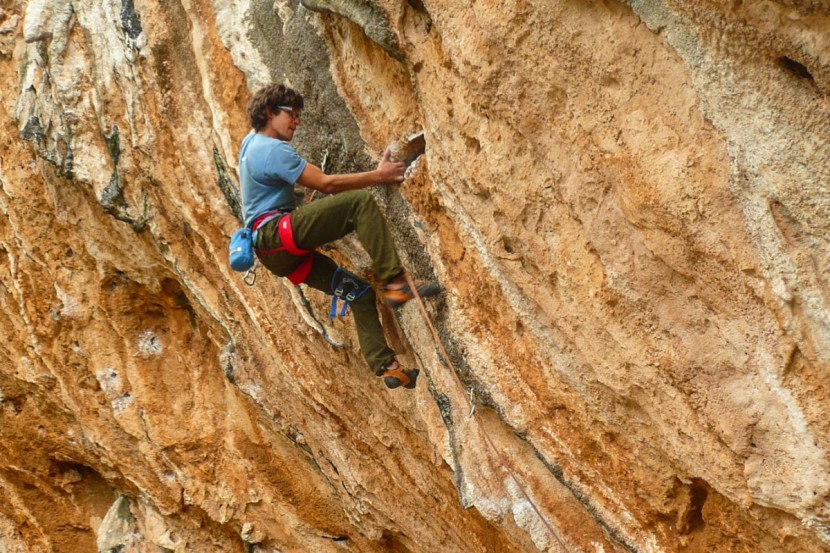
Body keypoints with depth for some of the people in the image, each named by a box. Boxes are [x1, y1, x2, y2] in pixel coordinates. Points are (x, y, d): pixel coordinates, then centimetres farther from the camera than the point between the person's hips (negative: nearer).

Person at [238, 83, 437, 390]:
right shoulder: (272, 149, -11)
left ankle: (386, 366, 3)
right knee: (361, 201, -24)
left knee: (359, 292, 7)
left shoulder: (252, 141, 19)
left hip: (280, 253, 11)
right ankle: (395, 282, -28)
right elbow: (325, 183, -16)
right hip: (278, 234, -11)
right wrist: (378, 176, -12)